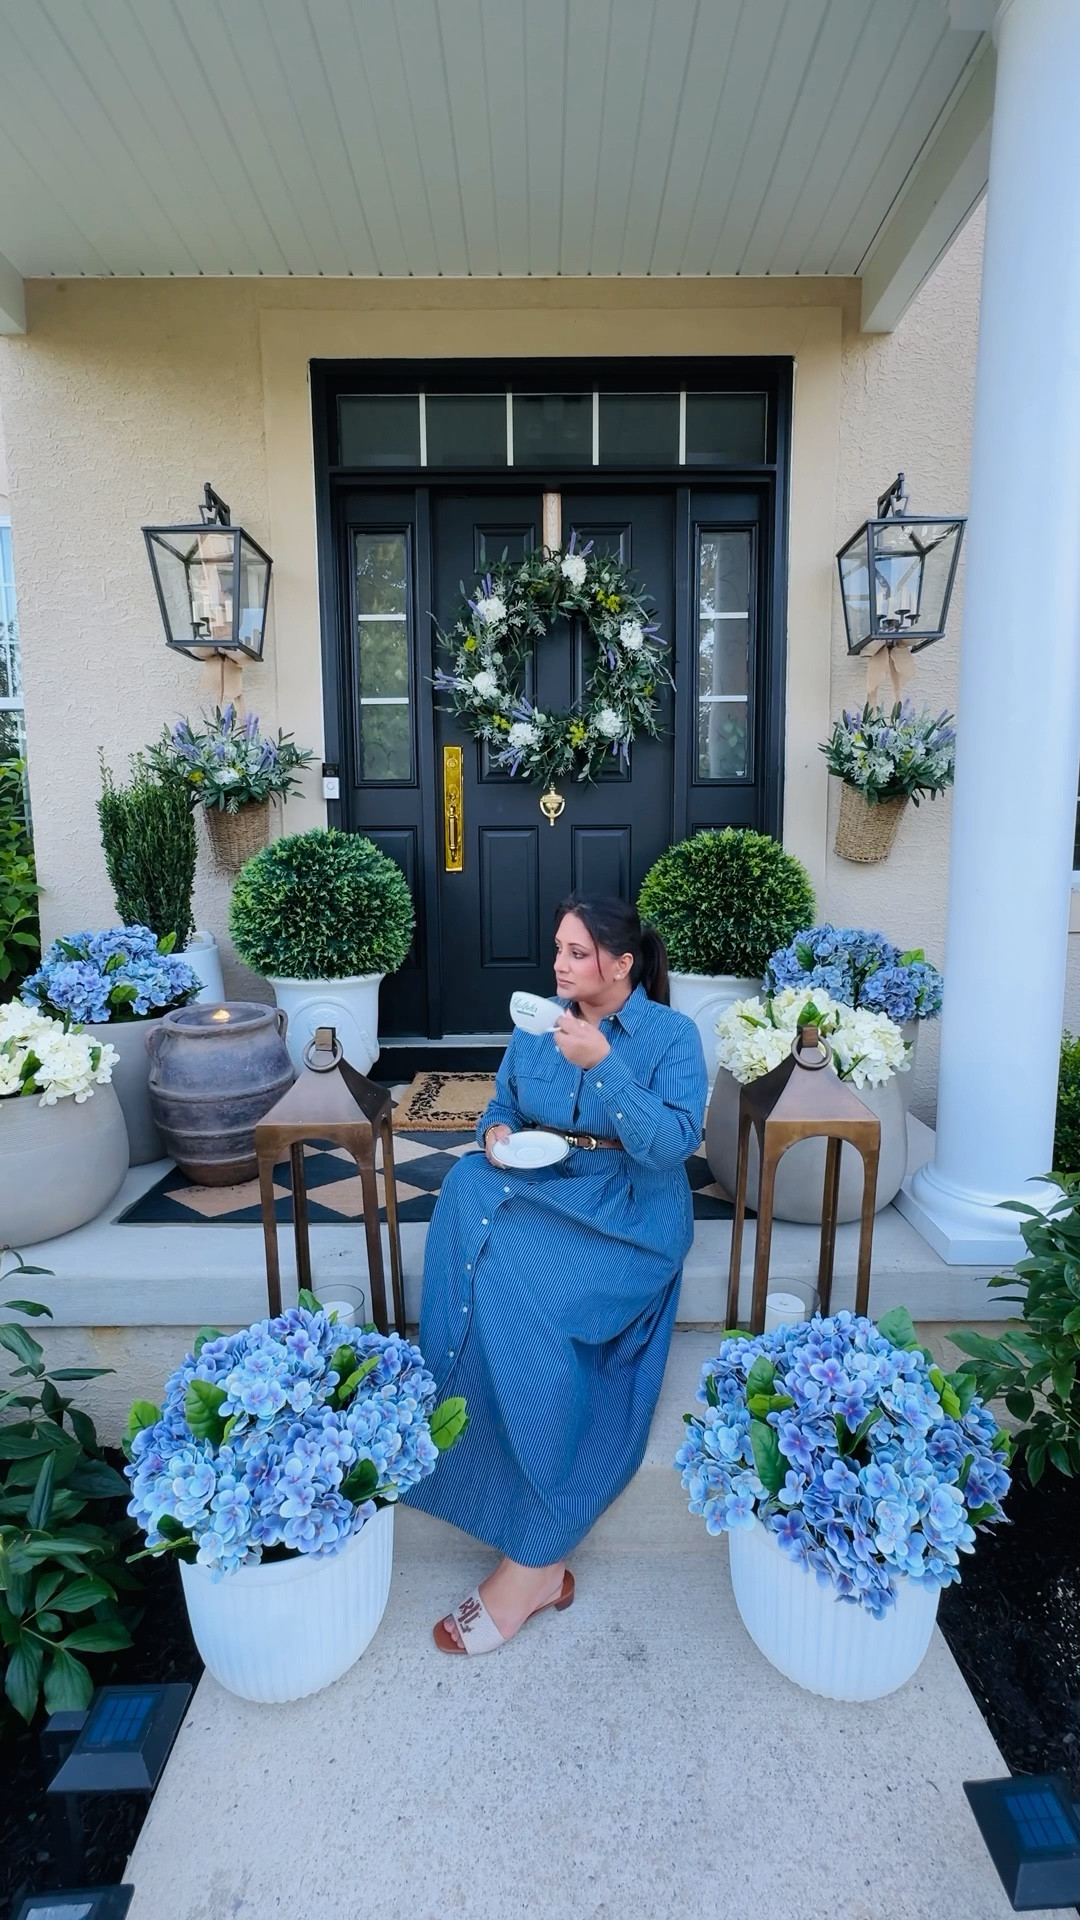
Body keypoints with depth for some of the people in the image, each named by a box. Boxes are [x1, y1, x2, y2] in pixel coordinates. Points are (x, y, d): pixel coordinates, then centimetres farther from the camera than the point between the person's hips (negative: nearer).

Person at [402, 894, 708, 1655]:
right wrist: (494, 1135, -6)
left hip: (629, 1213, -5)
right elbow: (502, 1107, 17)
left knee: (503, 1285, -30)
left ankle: (529, 1561, -15)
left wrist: (603, 1066, -26)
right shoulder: (537, 1026, 9)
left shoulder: (672, 1035, -4)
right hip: (536, 1194, 5)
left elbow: (672, 1145, -16)